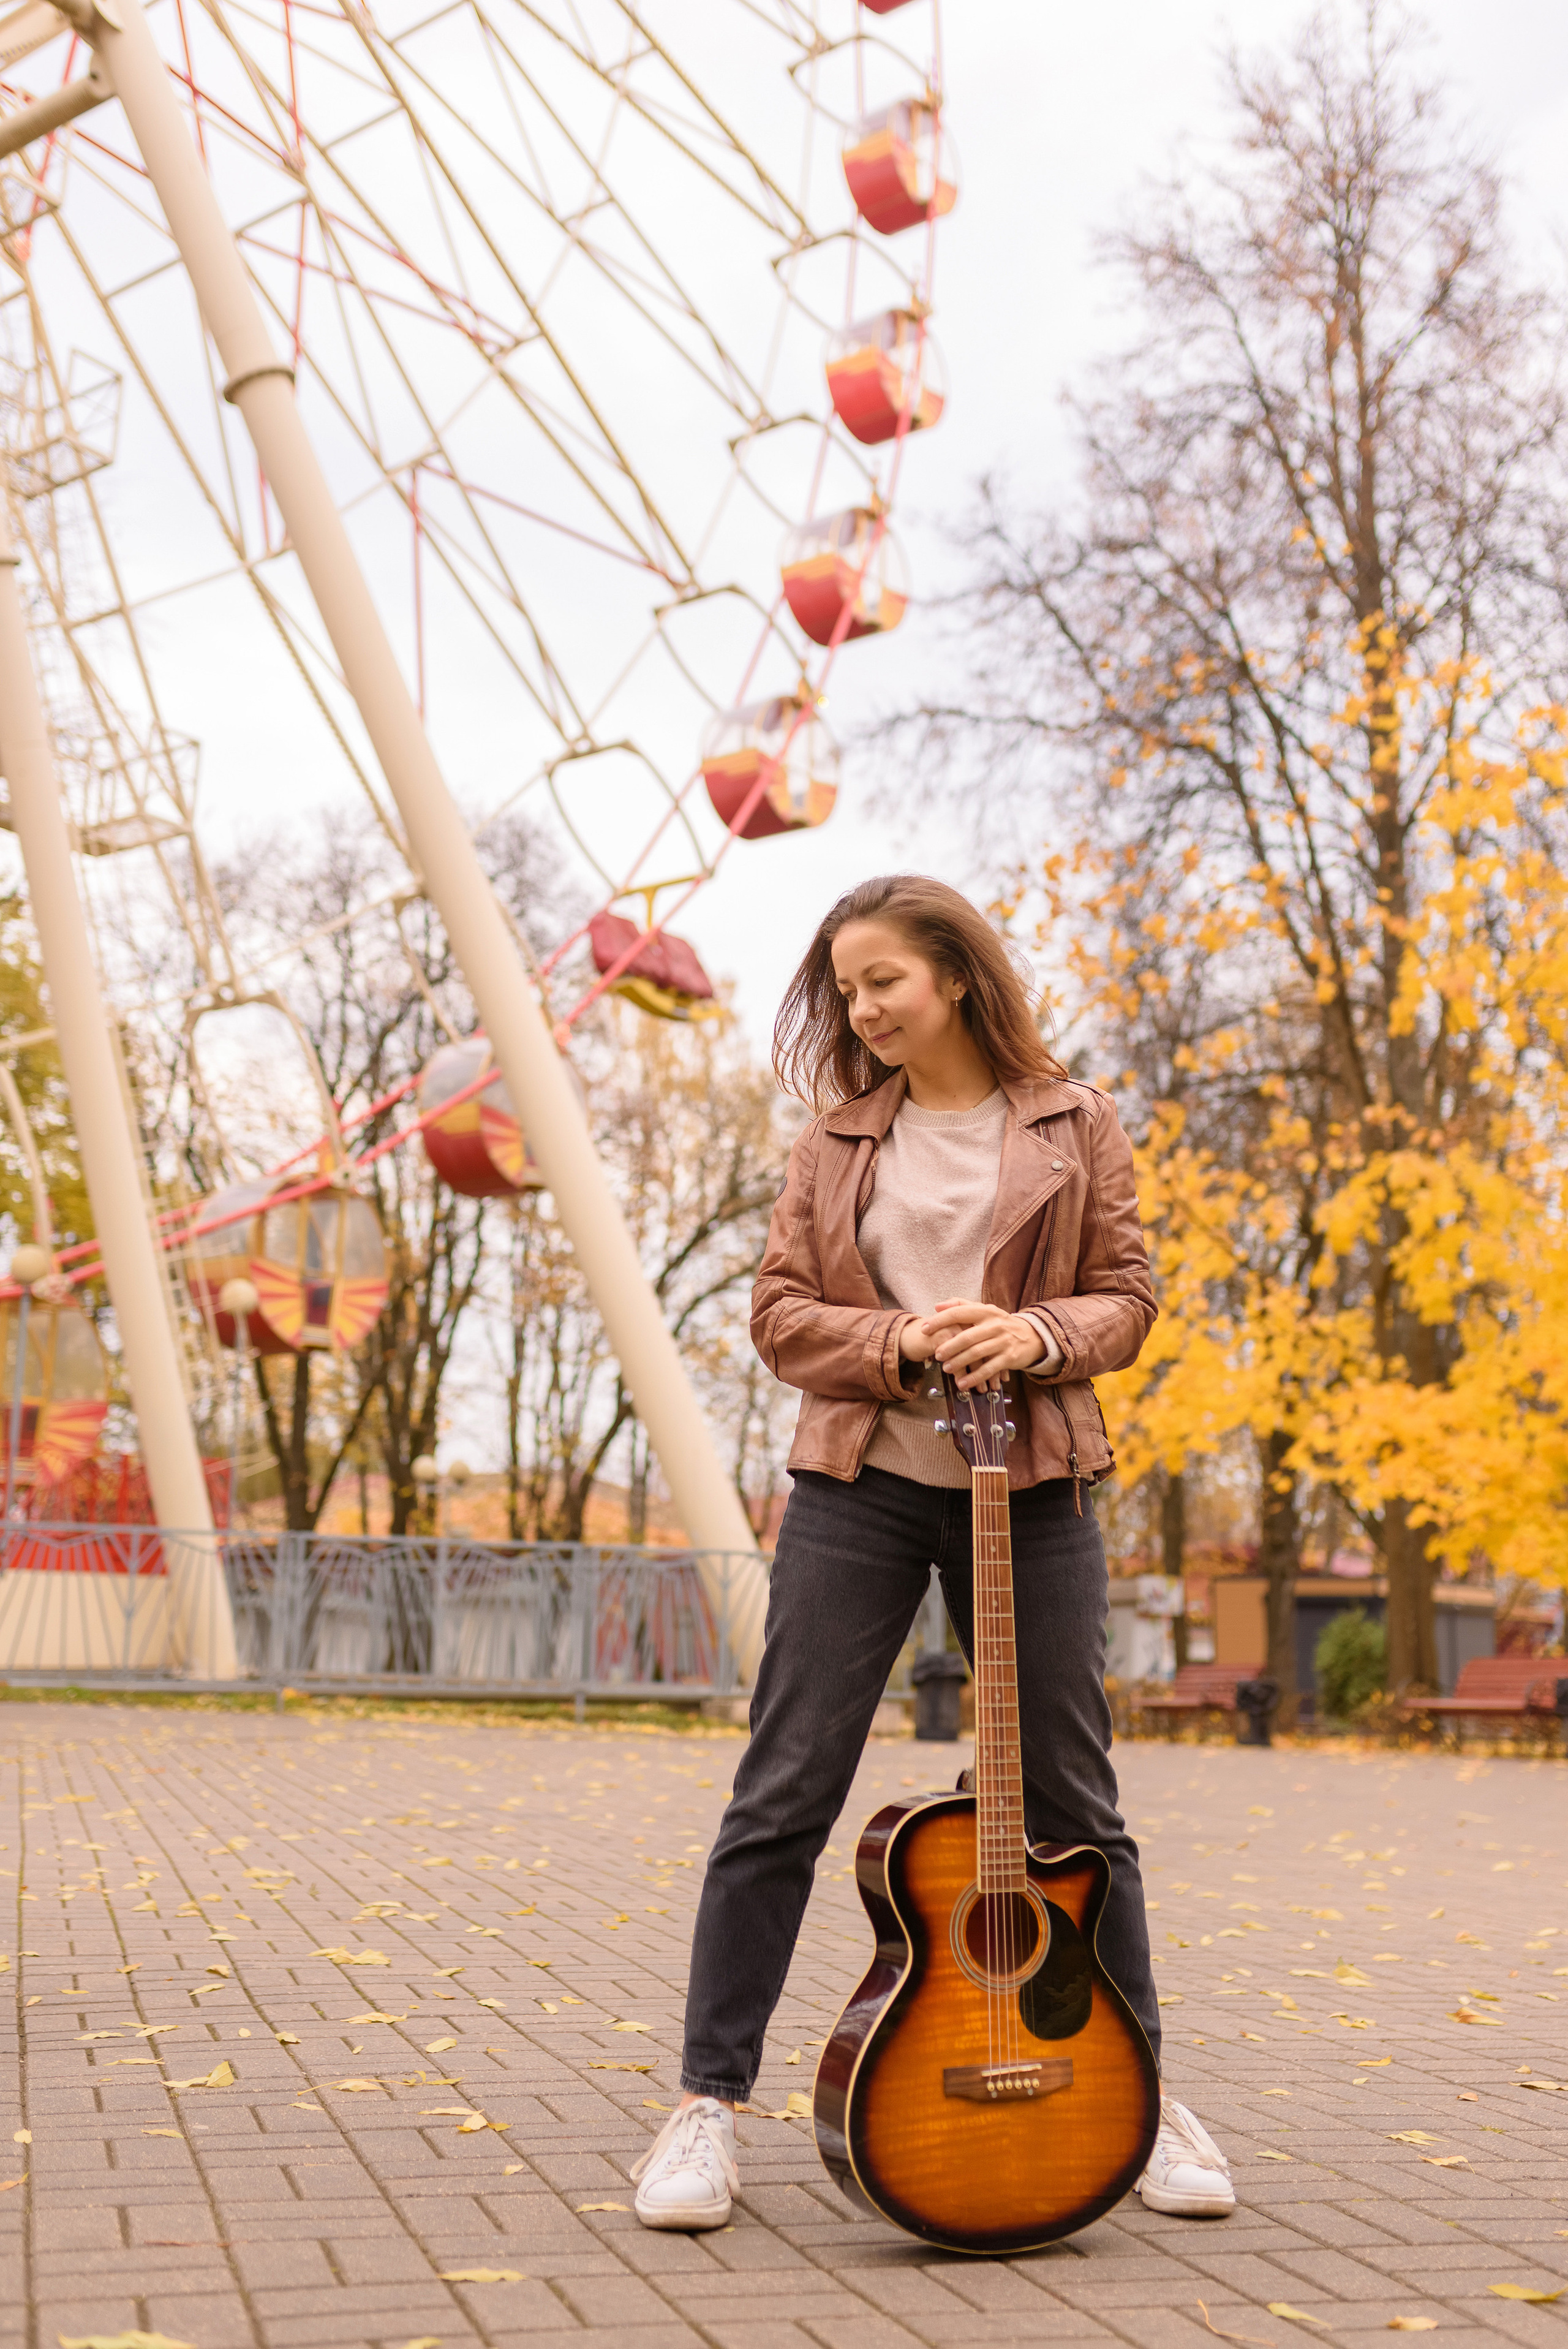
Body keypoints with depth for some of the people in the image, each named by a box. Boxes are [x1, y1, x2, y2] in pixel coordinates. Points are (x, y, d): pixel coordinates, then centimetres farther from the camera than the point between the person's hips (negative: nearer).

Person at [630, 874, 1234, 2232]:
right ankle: (711, 2101, 8)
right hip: (860, 1483, 1)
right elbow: (781, 1313, 4)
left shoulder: (1072, 1125, 6)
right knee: (783, 1794, -2)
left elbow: (1126, 1296, 4)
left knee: (1071, 1801, 7)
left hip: (1029, 1486, 0)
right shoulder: (839, 1135, 8)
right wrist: (899, 1345, -14)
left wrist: (1037, 1336, -16)